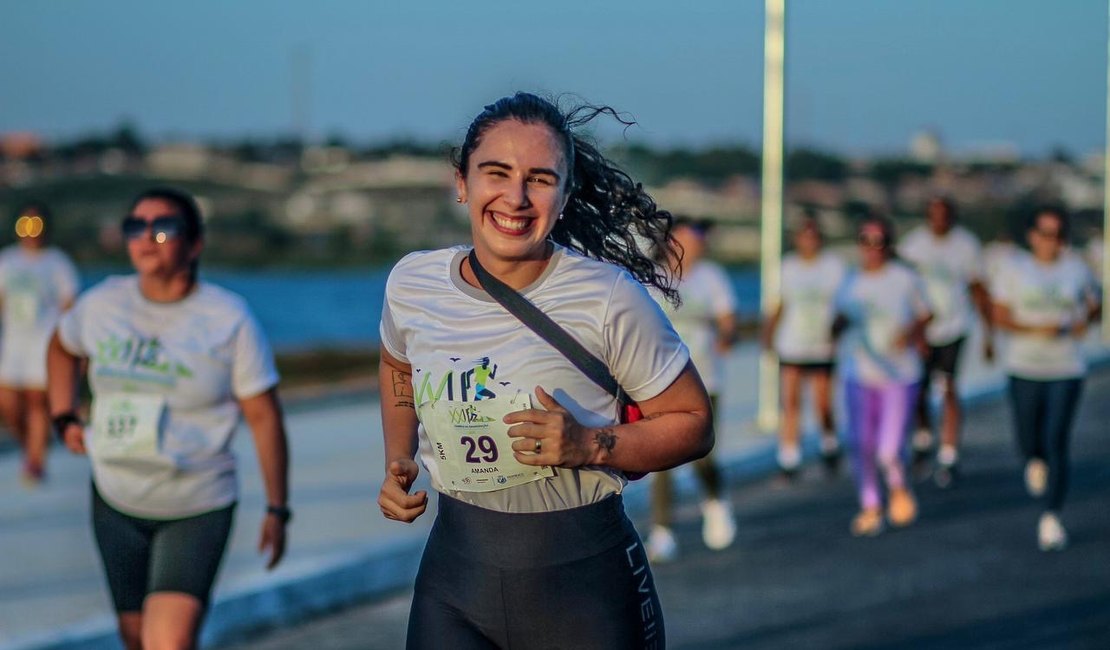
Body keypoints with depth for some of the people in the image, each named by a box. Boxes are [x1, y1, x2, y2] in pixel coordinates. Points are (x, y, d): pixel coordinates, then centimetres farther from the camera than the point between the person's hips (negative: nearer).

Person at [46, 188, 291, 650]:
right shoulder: (101, 304, -1)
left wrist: (277, 509, -7)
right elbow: (62, 348, 23)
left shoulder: (229, 320, -11)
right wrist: (64, 417, 9)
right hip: (115, 502, 4)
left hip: (197, 510, -4)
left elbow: (264, 417, -8)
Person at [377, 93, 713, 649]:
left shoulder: (608, 297, -14)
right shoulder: (411, 284, -1)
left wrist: (589, 447, -20)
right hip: (454, 567, 3)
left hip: (584, 582, -3)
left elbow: (693, 424, -6)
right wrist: (397, 464, 11)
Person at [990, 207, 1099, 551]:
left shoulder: (1077, 269, 3)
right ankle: (1036, 460, 47)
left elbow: (1091, 304, 17)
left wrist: (1083, 321, -6)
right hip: (1025, 367, 0)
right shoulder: (1016, 270, -1)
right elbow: (1000, 316, -1)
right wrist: (1036, 330, -16)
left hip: (1066, 370, 0)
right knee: (1029, 442, 9)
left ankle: (1051, 519, -3)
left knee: (1056, 444, -8)